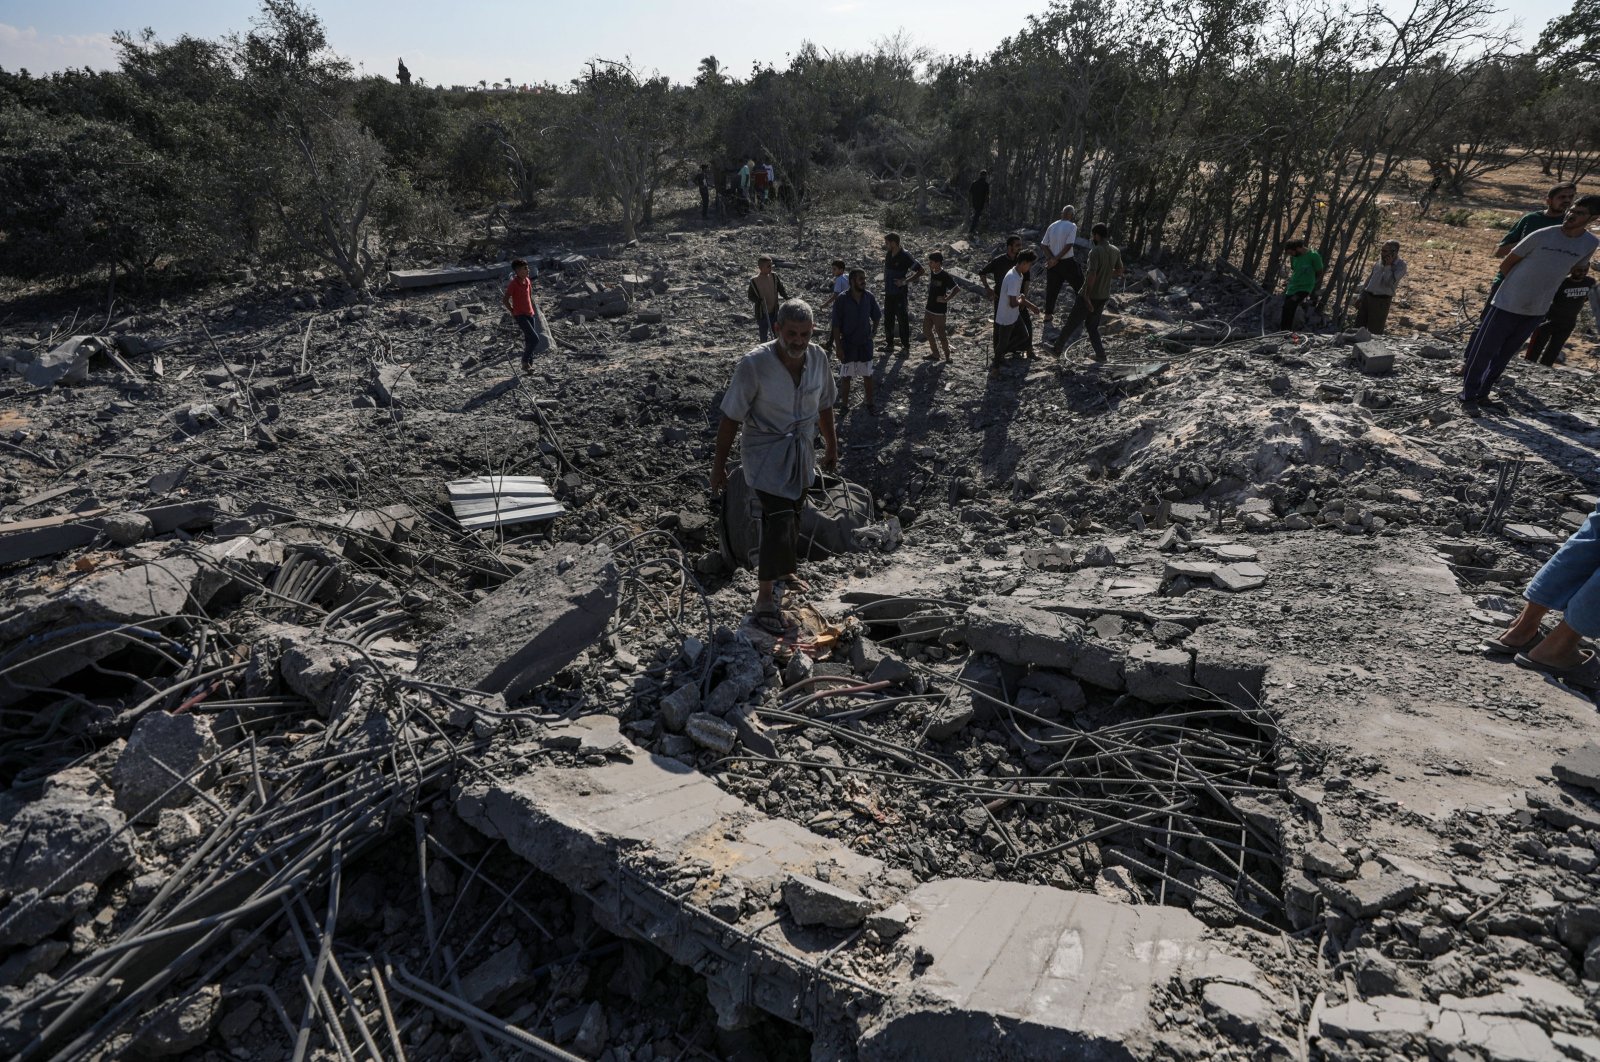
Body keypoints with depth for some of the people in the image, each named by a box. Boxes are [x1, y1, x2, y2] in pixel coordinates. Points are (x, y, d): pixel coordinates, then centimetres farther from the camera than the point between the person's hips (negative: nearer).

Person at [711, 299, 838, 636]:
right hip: (766, 454, -5)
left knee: (792, 518, 17)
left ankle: (779, 568, 44)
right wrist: (719, 466, -11)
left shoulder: (817, 358, -7)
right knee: (780, 522, -14)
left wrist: (831, 445, 19)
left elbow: (824, 406, 10)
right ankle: (765, 599, 1)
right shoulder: (753, 365, -22)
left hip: (801, 453, 6)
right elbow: (731, 418, -15)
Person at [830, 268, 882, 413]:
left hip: (865, 343, 3)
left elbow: (876, 316, 11)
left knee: (868, 375, 12)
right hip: (847, 344, -3)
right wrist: (838, 347, -15)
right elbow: (836, 325, -14)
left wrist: (873, 332, 4)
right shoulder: (841, 300, -17)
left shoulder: (868, 296, -7)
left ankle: (870, 403, 26)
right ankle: (844, 404, 24)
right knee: (845, 376, 9)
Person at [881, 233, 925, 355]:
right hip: (888, 293, 7)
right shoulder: (888, 254, 4)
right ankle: (889, 345, 23)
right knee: (888, 321, 12)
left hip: (901, 294, -7)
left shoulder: (905, 256, -16)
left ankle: (906, 347, 11)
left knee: (903, 321, 1)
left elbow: (920, 271, -14)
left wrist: (905, 281, -19)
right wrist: (885, 283, 13)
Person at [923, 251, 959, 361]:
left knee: (941, 334, -1)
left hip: (939, 310, -8)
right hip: (929, 308, 8)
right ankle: (935, 353, 25)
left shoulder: (945, 276, -18)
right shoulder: (931, 272, 3)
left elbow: (957, 289, -23)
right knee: (926, 331, 13)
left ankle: (947, 355, 13)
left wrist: (946, 299, -22)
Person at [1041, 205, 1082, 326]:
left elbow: (1045, 245, 1)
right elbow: (1069, 245, -18)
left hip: (1053, 263, 5)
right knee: (1079, 284, 14)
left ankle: (1048, 314, 14)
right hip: (1068, 262, -5)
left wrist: (1052, 258, -9)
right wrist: (1056, 259, -14)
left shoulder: (1052, 226, 4)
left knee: (1051, 288, 12)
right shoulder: (1072, 226, -11)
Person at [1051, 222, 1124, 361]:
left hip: (1090, 295, -7)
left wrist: (1086, 296, -21)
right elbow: (1119, 272, 14)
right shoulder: (1116, 251, 3)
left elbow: (1091, 275, -25)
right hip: (1104, 296, 7)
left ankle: (1058, 348, 20)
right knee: (1092, 325, 20)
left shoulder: (1095, 251, -19)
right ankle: (1100, 354, 16)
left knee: (1071, 323, 8)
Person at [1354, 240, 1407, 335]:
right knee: (1358, 328, 7)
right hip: (1367, 296, 6)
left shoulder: (1400, 265, -9)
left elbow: (1389, 283, -21)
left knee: (1375, 332, -2)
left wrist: (1388, 266, -17)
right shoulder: (1380, 260, 10)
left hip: (1381, 301, -6)